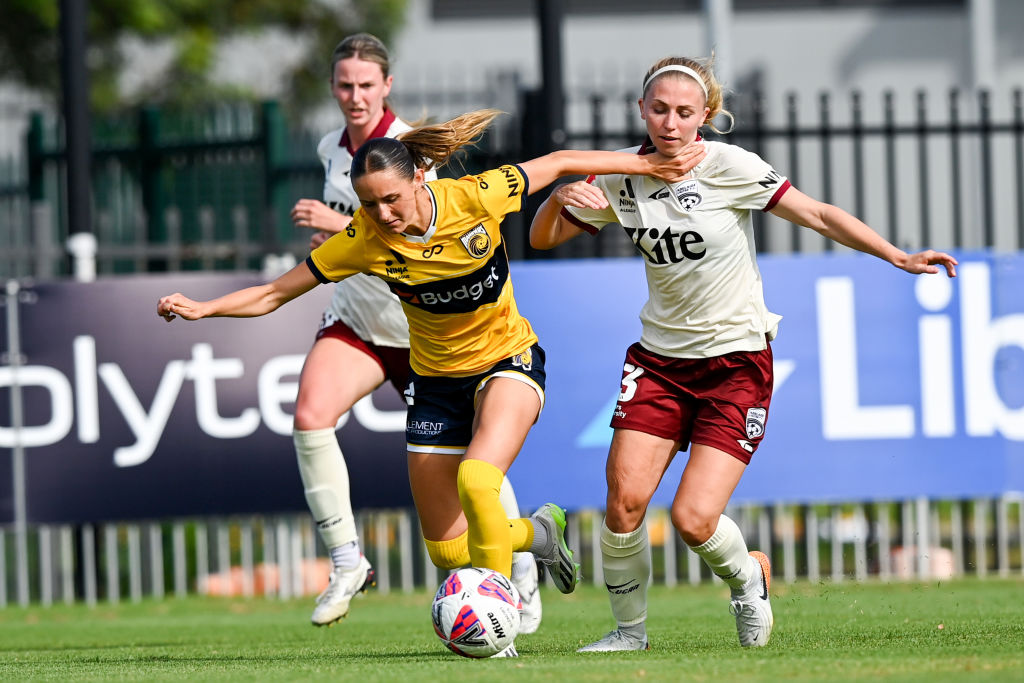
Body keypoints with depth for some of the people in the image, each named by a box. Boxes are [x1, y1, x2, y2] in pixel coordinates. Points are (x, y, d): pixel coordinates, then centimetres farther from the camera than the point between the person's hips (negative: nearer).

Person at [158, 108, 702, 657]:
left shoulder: (473, 198, -23)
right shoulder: (365, 240, -18)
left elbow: (558, 163, -7)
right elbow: (274, 293, -10)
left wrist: (644, 164, -4)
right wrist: (203, 308, -23)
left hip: (508, 361, -3)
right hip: (436, 380, 3)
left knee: (476, 478, -33)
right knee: (447, 551, 4)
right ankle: (537, 532, 35)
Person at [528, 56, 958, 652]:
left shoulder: (728, 166, -12)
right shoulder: (621, 176, 1)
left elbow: (819, 216, -10)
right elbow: (542, 239, 9)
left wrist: (899, 257, -18)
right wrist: (560, 198, -13)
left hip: (736, 361, -4)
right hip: (660, 357, 4)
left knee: (694, 519, -14)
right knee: (624, 500, -11)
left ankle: (748, 578, 20)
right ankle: (630, 629, 11)